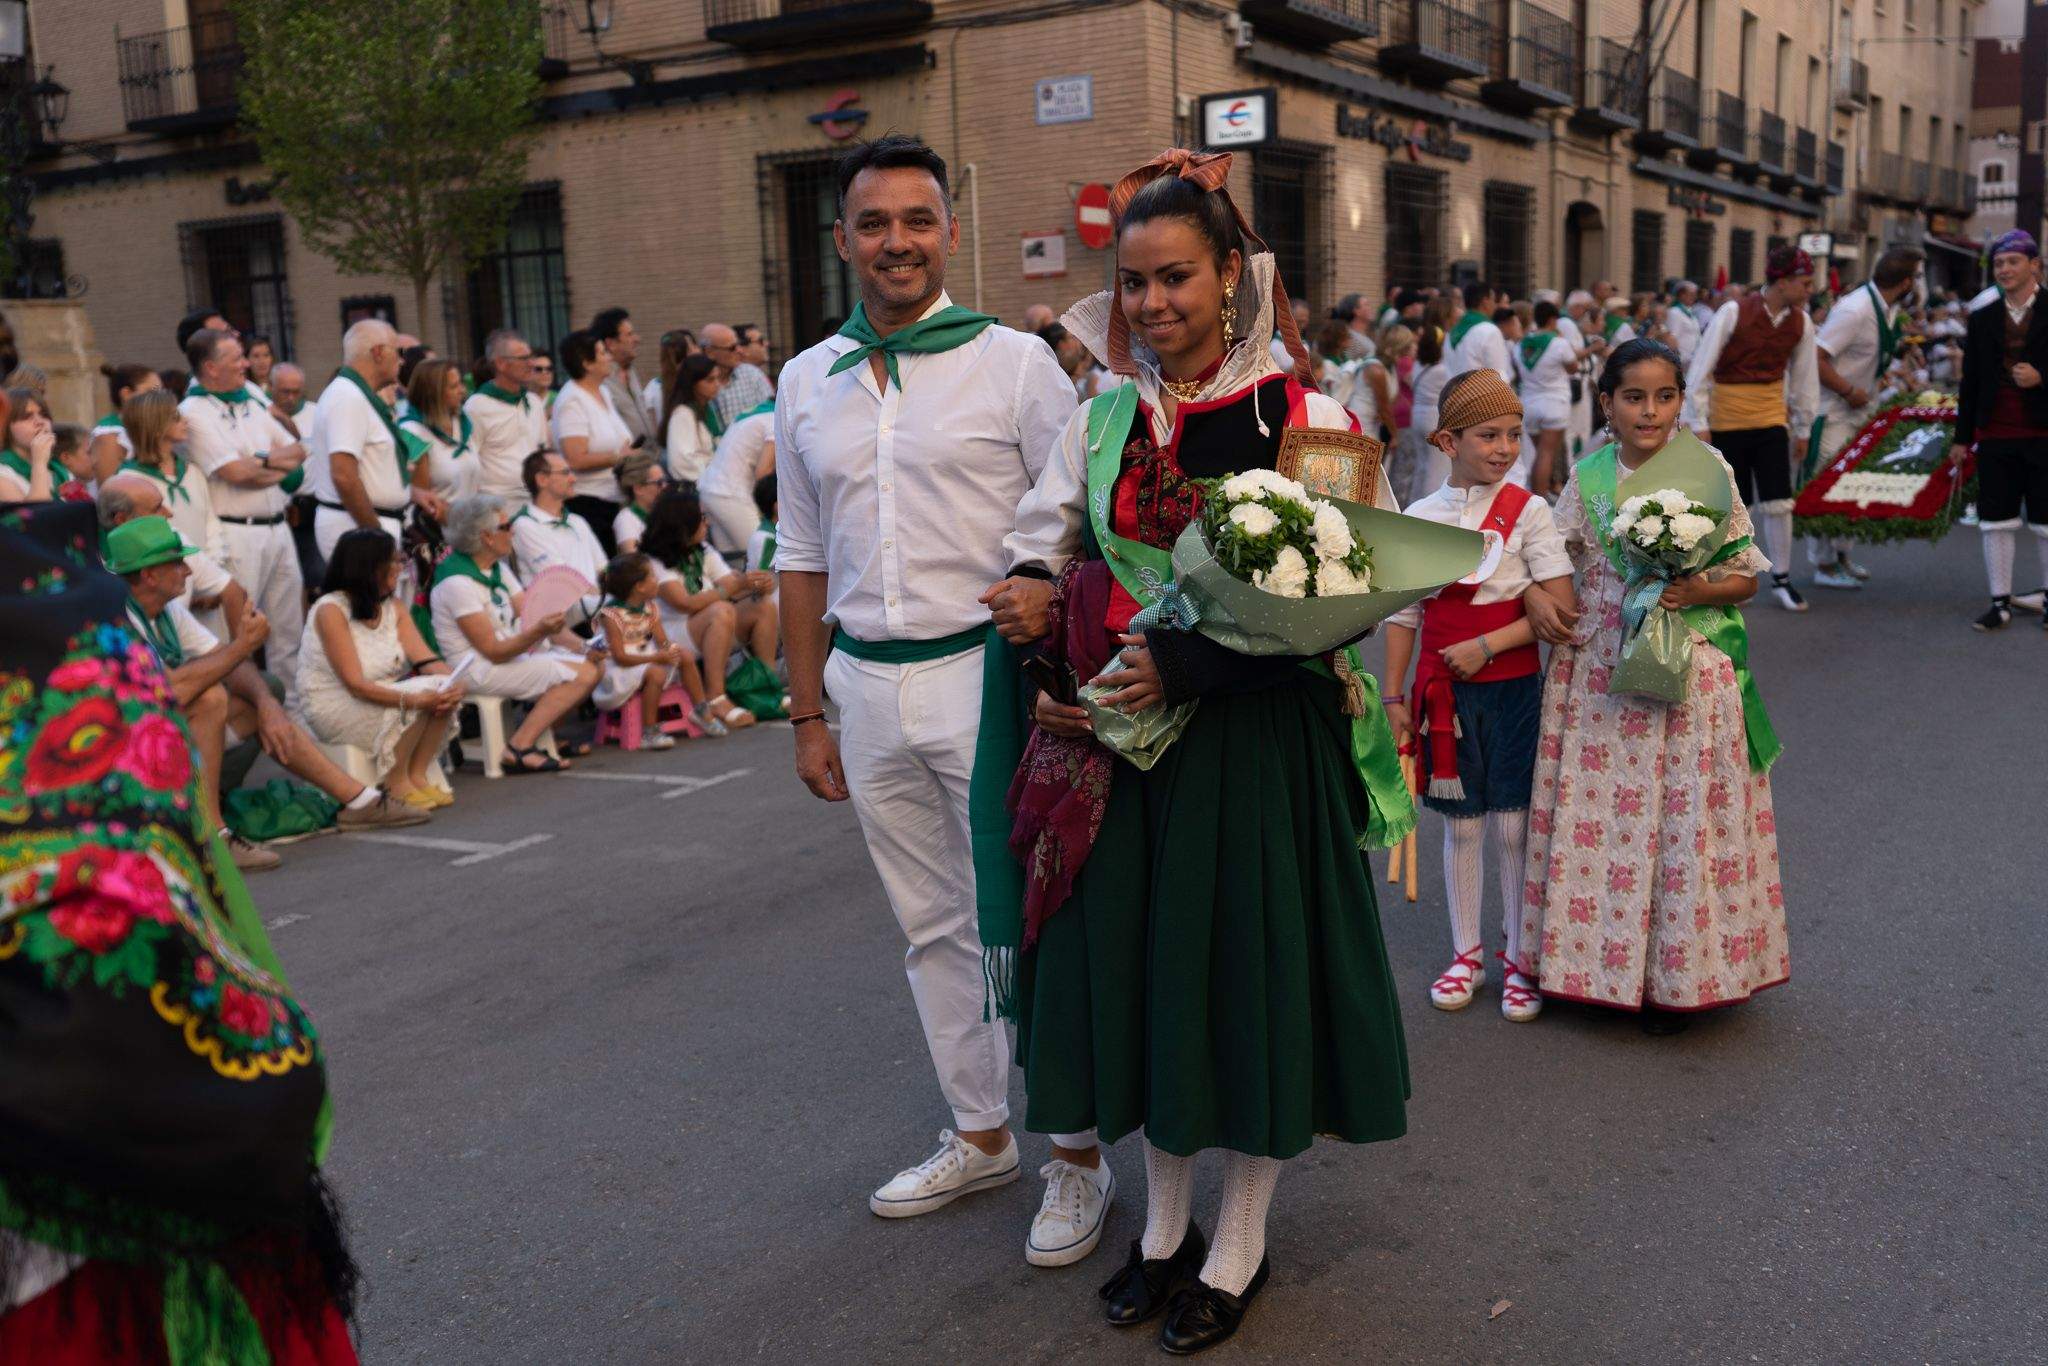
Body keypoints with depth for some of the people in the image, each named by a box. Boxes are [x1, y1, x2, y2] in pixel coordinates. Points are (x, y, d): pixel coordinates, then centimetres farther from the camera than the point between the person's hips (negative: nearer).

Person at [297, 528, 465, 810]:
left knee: (442, 689, -18)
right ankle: (396, 784, -13)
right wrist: (412, 699, -38)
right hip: (332, 707, -7)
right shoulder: (330, 609, -18)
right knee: (419, 697, -28)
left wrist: (453, 683, -28)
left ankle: (417, 776, -10)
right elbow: (355, 683, -25)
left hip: (378, 694, 7)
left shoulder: (393, 606, 4)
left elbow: (426, 659, -6)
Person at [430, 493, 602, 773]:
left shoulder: (497, 569, 11)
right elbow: (494, 651, -20)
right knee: (581, 675, -19)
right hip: (480, 670, -9)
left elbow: (533, 617, 4)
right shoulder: (457, 583, -18)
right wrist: (538, 632, -35)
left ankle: (536, 726, 1)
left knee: (593, 666, -3)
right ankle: (519, 748, -17)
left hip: (515, 653, 9)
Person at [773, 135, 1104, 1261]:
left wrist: (1049, 585, -25)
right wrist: (808, 714, 12)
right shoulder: (806, 383, 9)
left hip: (985, 673, -4)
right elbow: (802, 560, 13)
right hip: (870, 684, 5)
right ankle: (980, 1134, 30)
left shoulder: (1014, 362, -4)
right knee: (931, 925, 14)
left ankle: (1076, 1156, 16)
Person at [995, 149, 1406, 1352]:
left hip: (1256, 740, -4)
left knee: (1247, 963, 5)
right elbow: (1038, 565, 13)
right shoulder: (1102, 419, 7)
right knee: (1140, 962, 12)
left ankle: (1241, 1241, 27)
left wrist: (1190, 665, -21)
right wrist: (1069, 675, -7)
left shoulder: (1302, 414, -8)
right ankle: (1166, 1219, 33)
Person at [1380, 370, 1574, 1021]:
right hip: (1443, 693, 2)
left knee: (1514, 825, 3)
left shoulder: (1528, 510, -5)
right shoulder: (1418, 517, 2)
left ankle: (1520, 958, 17)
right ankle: (1467, 953, 23)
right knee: (1461, 826, 10)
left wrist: (1486, 645, -17)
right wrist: (1393, 697, 5)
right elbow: (1403, 612, 6)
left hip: (1512, 687, -2)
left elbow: (1560, 608, -10)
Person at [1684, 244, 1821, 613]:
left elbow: (1804, 377, 11)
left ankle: (1781, 579, 10)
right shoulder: (1734, 313, -14)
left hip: (1771, 419, 4)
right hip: (1727, 422, -3)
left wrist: (1804, 425, 14)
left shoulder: (1800, 323, 0)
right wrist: (1698, 424, -11)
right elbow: (1700, 370, -11)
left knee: (1777, 501, -2)